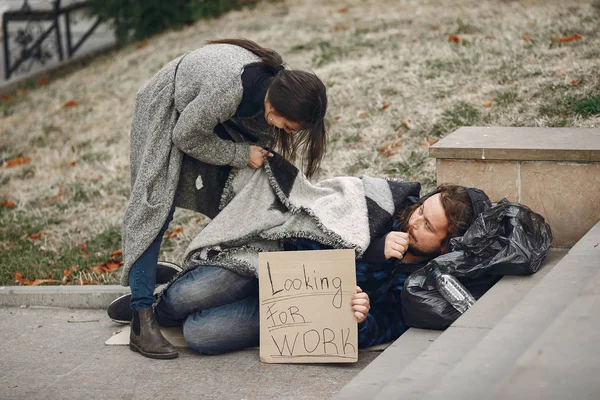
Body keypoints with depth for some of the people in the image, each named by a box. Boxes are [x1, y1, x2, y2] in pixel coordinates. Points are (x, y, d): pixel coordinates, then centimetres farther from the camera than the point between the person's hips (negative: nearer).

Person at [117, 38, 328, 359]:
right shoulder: (227, 90, -43)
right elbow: (186, 137, -25)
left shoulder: (280, 87, -21)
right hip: (167, 112, -7)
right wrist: (242, 155, -25)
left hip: (215, 117, 7)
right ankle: (142, 321, -22)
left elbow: (263, 140, -1)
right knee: (157, 205, -17)